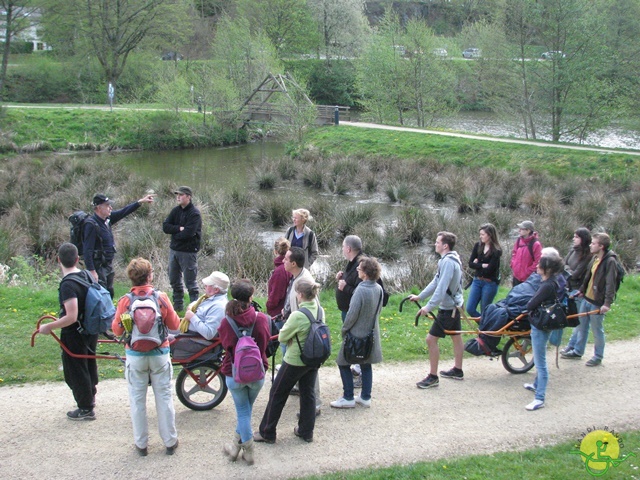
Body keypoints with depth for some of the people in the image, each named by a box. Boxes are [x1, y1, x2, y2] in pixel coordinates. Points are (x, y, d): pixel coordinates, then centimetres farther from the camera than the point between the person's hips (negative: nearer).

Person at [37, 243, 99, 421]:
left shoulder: (68, 285, -27)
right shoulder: (87, 275, -3)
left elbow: (71, 317, -32)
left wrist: (49, 327, -21)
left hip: (74, 335, -8)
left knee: (75, 371, 9)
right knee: (89, 363, 27)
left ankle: (86, 409, 21)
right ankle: (90, 397, 47)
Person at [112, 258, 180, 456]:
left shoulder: (125, 301, -11)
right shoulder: (161, 297, -10)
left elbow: (117, 330, -4)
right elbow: (174, 325, -2)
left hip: (135, 356, 0)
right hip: (160, 354, 0)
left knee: (137, 400, 11)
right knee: (164, 398, 12)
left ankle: (141, 444, 18)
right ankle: (170, 441, 20)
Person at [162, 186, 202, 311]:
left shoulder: (194, 214, -13)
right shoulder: (176, 210, 9)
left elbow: (188, 233, -22)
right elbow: (165, 226, 0)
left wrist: (175, 233, -6)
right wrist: (180, 228, -15)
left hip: (188, 251, -7)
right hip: (174, 249, 7)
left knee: (190, 281, -3)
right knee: (174, 280, 15)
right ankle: (178, 305, 26)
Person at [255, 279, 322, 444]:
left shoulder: (298, 315, -25)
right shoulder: (319, 311, -4)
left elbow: (282, 337, -15)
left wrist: (284, 328, 4)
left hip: (295, 361, -7)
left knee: (277, 394, 8)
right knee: (308, 394, 17)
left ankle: (267, 433, 17)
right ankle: (306, 431, 25)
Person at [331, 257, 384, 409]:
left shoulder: (360, 290, -24)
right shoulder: (379, 289, -2)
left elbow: (352, 314, -21)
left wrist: (344, 329, -6)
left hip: (356, 334, -7)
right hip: (371, 334, 7)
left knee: (344, 364, 6)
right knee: (366, 365, 17)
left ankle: (348, 398, 9)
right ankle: (366, 397, 22)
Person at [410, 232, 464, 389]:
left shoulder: (448, 261, -23)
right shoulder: (452, 259, 9)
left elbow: (441, 288, -29)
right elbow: (436, 282, 13)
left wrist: (429, 307, -29)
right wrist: (419, 296, 12)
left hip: (447, 308, -11)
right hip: (454, 305, 11)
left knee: (431, 339, -8)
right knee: (456, 336, 19)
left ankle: (433, 377, -3)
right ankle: (457, 370, 32)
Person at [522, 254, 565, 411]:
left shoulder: (547, 286, -27)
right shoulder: (553, 281, 3)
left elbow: (530, 305, -21)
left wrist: (529, 306, -1)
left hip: (540, 326, -10)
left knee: (540, 362, -6)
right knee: (539, 360, 27)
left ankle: (539, 399, -2)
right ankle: (537, 384, 45)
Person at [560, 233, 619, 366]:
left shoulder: (610, 261, -19)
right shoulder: (595, 258, 7)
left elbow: (611, 284, -23)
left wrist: (607, 303, -27)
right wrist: (582, 290, 23)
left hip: (598, 302, -8)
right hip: (586, 298, 8)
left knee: (597, 330, 5)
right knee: (581, 326, 18)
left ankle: (598, 356, 20)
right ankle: (578, 351, 32)